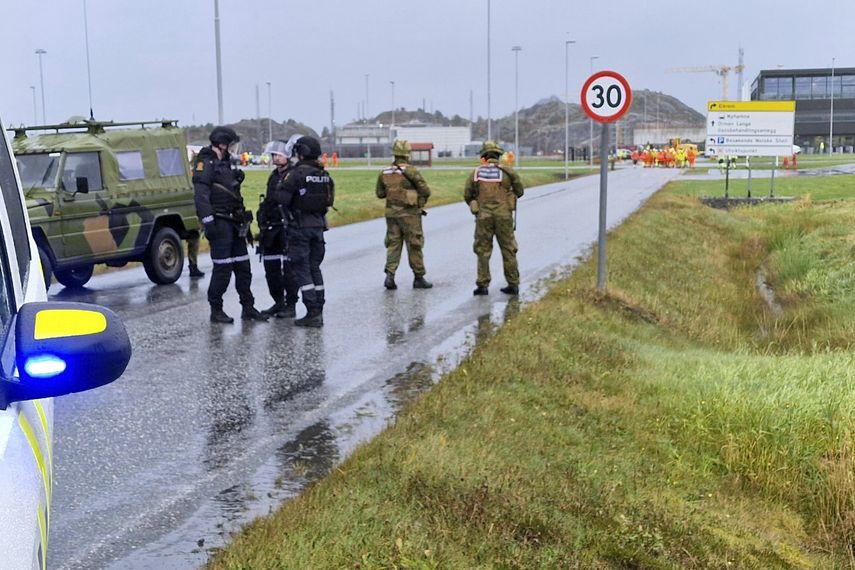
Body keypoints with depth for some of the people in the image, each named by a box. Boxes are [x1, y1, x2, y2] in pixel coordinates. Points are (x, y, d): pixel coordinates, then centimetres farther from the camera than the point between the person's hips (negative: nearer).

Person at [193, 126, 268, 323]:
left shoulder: (225, 163, 20)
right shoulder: (206, 163, -9)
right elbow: (201, 195, -18)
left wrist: (243, 221, 23)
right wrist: (208, 222, -24)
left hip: (233, 223, 9)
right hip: (219, 223, -9)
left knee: (243, 267, 10)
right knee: (222, 268, -6)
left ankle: (248, 308, 17)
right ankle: (216, 310, 5)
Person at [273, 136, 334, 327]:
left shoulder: (297, 174, -14)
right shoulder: (324, 175, 7)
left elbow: (281, 198, -17)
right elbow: (329, 200, 11)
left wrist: (280, 186, 1)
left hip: (300, 226, -6)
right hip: (318, 225, 6)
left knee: (302, 270, -1)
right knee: (315, 268, 14)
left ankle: (313, 312, -5)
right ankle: (319, 310, 15)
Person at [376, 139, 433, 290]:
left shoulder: (384, 173, 3)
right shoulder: (411, 171, -12)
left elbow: (380, 193, 11)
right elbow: (425, 191, -12)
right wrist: (421, 203, 8)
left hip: (392, 213, 4)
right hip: (409, 214, -4)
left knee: (393, 244, 10)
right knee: (414, 246, 5)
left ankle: (390, 275, -6)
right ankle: (419, 278, 14)